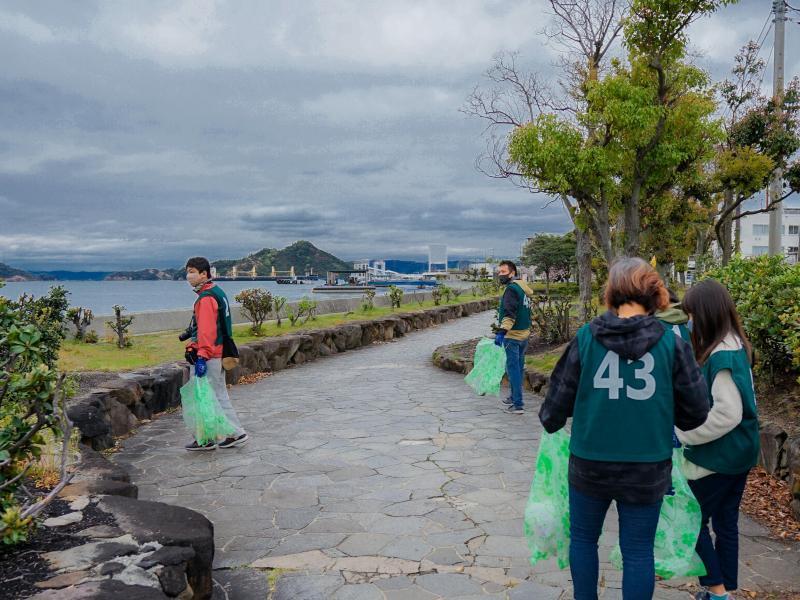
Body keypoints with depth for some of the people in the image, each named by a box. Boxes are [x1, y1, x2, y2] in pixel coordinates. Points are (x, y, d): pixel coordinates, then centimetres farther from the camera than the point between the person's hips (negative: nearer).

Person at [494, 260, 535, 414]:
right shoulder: (524, 289, 15)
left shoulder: (512, 289, -16)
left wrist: (502, 331, -32)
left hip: (512, 336, -10)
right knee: (518, 368, 18)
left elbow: (509, 314, -26)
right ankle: (514, 398, 31)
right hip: (524, 335, 10)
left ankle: (518, 404, -4)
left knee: (513, 369, -5)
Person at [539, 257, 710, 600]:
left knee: (583, 538, 21)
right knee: (638, 550, 14)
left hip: (590, 463, 0)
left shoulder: (586, 337, -10)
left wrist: (549, 422, 19)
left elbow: (560, 397, -3)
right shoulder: (671, 342, -9)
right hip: (648, 468, 0)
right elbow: (696, 411, -4)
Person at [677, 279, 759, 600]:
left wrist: (683, 433, -16)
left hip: (717, 457, -9)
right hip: (739, 452, 9)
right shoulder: (736, 346, 6)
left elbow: (726, 414, -26)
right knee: (726, 523, 17)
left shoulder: (721, 355, -23)